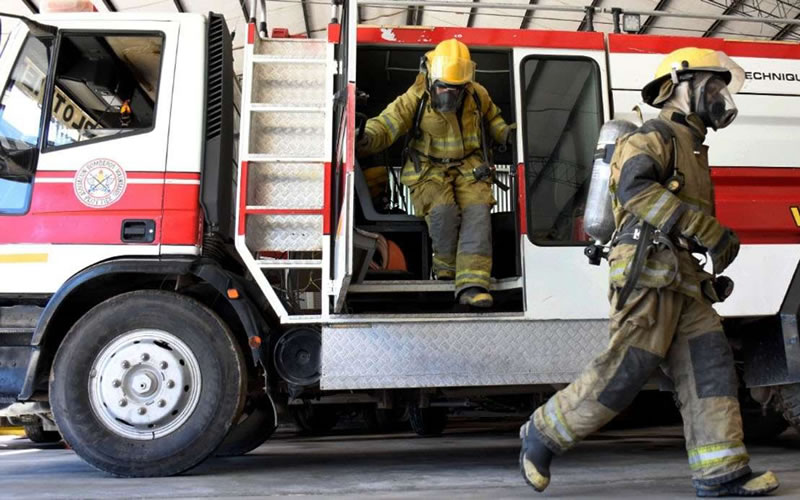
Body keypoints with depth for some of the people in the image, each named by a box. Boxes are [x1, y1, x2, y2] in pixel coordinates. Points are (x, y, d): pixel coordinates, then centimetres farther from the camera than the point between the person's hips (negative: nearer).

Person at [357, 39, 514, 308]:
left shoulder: (477, 95, 3)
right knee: (443, 210, -30)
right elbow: (387, 123, -16)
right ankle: (446, 265, 0)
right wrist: (367, 139, -37)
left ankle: (471, 284, -29)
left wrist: (507, 133, 3)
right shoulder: (415, 99, -8)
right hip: (429, 170, -2)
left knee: (478, 210, -24)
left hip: (469, 168, 3)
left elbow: (491, 118, 23)